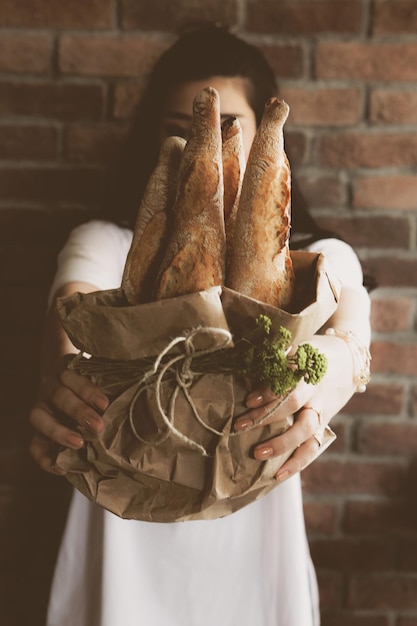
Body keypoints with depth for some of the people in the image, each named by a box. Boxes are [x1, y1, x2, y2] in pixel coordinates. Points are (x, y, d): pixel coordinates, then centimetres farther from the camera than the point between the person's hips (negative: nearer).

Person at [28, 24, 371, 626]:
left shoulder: (315, 256, -3)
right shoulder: (106, 245, -4)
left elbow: (349, 324, -24)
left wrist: (329, 368, -48)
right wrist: (63, 373, -48)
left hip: (251, 546, 1)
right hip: (128, 543, 0)